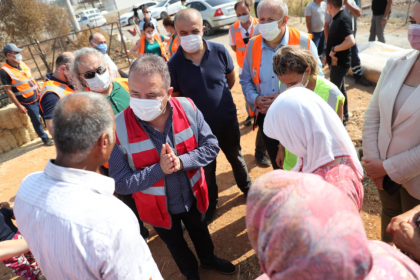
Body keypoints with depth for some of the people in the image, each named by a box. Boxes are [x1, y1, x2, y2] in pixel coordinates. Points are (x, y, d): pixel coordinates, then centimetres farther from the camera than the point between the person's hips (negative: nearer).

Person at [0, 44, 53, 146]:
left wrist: (40, 91, 16)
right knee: (36, 121, 6)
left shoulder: (22, 63, 5)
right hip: (28, 102, -6)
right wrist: (19, 106, -14)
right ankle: (45, 138, 23)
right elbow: (8, 91, -14)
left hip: (38, 96, 6)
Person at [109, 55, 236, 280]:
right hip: (158, 207, -1)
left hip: (193, 196, 2)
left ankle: (208, 259, 66)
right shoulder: (119, 128, -29)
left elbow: (211, 146, -14)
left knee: (200, 231, 32)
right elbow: (121, 184, -23)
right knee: (176, 244, 28)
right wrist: (159, 169, -35)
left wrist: (181, 161, -30)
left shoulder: (187, 108, -23)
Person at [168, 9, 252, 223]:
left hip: (228, 121, 1)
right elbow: (175, 99, -6)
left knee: (236, 158, 23)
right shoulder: (173, 64, -18)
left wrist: (216, 97, 5)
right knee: (207, 168, 19)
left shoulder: (219, 51, -14)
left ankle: (247, 187, 51)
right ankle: (210, 204, 44)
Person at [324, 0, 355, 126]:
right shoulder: (337, 18, 7)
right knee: (340, 89, 19)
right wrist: (328, 55, 13)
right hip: (336, 61, 10)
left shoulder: (343, 19, -22)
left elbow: (351, 41, -34)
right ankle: (344, 116, 34)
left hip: (340, 62, -10)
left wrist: (334, 49, -23)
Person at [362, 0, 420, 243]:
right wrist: (372, 161, -7)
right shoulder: (397, 62, -7)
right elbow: (373, 116, -3)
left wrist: (387, 168, -17)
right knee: (389, 215, 27)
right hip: (383, 170, 4)